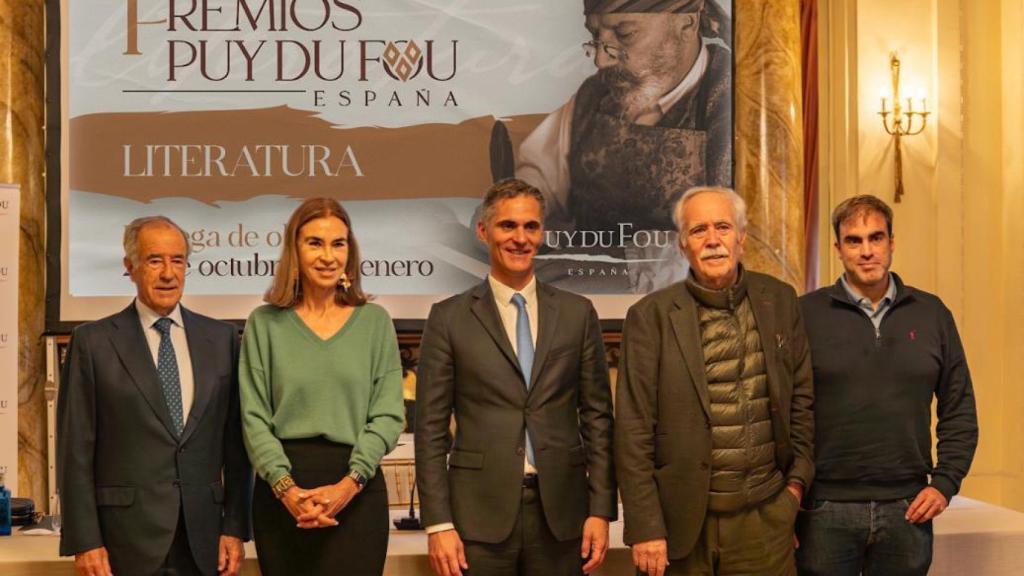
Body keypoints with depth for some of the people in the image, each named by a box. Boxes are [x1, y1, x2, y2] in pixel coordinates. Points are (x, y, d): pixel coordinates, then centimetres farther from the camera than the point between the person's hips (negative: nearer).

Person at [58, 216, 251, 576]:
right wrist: (83, 541, -7)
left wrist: (235, 528, 2)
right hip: (126, 538, -2)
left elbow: (234, 440, 7)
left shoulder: (221, 338, 7)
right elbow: (75, 449, -2)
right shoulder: (93, 342, -1)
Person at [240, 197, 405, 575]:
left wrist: (349, 484, -12)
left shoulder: (374, 321, 6)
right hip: (281, 491, 0)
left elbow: (388, 414, 1)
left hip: (357, 492, 0)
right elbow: (254, 417, 0)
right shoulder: (264, 322, 5)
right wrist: (285, 487, -13)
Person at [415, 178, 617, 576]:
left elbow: (597, 416, 7)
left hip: (560, 511, 2)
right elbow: (431, 427, 0)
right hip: (480, 513, -2)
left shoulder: (578, 313, 7)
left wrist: (601, 510, 1)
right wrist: (439, 524, -6)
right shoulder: (449, 318, 1)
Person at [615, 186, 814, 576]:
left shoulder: (780, 301, 4)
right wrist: (645, 528, -9)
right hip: (683, 520, -2)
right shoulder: (650, 316, -6)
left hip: (765, 516, 3)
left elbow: (801, 395, 13)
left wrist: (798, 478, 7)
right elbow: (634, 431, -7)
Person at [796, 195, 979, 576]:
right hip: (825, 509, -2)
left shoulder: (932, 314, 7)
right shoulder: (805, 314, -1)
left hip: (908, 510, 2)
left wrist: (945, 483, 2)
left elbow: (959, 410, 11)